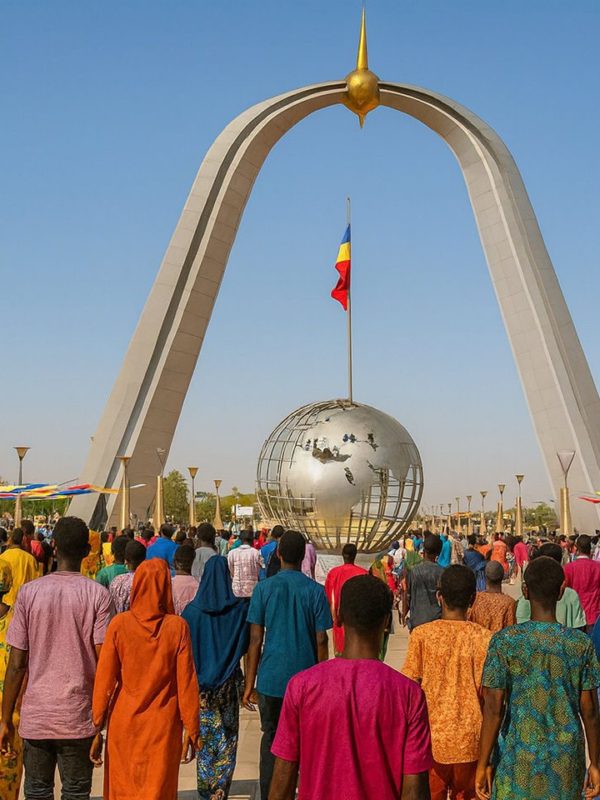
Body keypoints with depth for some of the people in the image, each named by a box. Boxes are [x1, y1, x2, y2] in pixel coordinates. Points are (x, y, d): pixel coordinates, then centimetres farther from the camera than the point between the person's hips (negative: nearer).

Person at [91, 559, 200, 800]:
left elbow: (104, 678, -6)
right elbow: (186, 682, -8)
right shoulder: (177, 627, -11)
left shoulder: (119, 624, -9)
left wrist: (96, 726, 2)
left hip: (124, 723, 1)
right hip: (163, 726, -1)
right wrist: (192, 730, 1)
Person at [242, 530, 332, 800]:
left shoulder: (264, 588, -5)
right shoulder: (315, 590, -5)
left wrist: (249, 684, 2)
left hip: (271, 678, 0)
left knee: (271, 738, 14)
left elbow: (256, 639, -5)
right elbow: (321, 640, -4)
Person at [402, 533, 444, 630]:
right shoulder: (441, 573, -7)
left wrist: (404, 614, 18)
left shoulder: (412, 571, -5)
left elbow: (407, 596, 3)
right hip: (436, 620, 0)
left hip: (416, 620, 1)